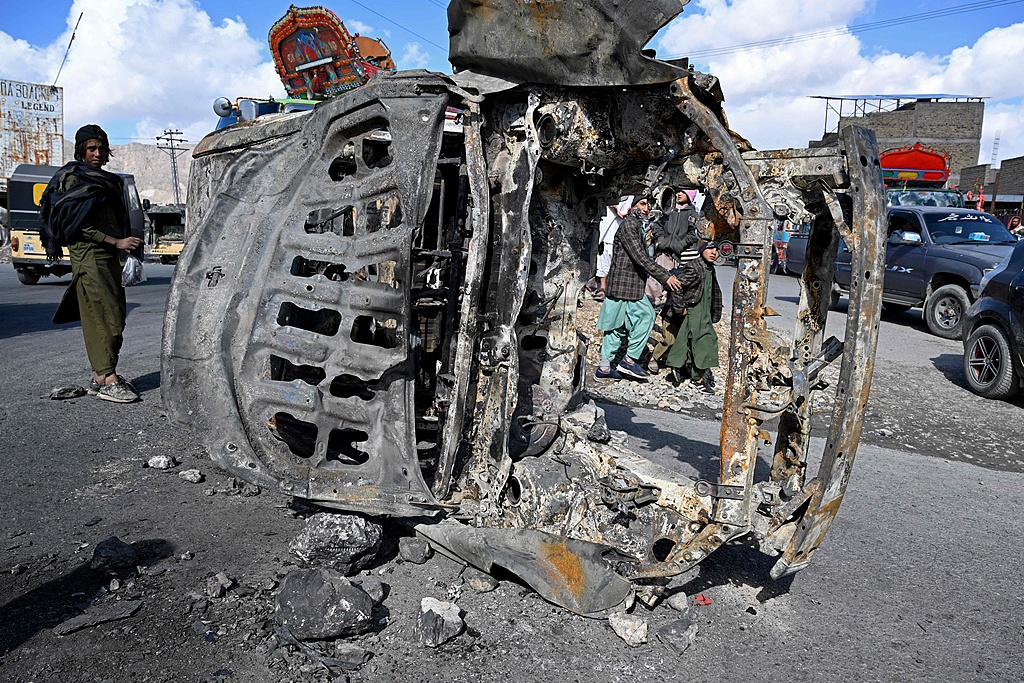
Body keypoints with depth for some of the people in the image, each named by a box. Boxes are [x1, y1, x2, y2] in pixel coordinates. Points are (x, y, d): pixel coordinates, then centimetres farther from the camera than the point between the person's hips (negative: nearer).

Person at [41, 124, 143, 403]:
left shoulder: (107, 181, 21)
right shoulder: (73, 178, -2)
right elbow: (78, 225, -11)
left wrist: (126, 243, 11)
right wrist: (116, 242, -16)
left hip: (108, 256, 8)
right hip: (88, 256, -8)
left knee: (115, 316, 6)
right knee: (102, 316, -12)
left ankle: (100, 375, 12)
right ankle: (107, 380, -14)